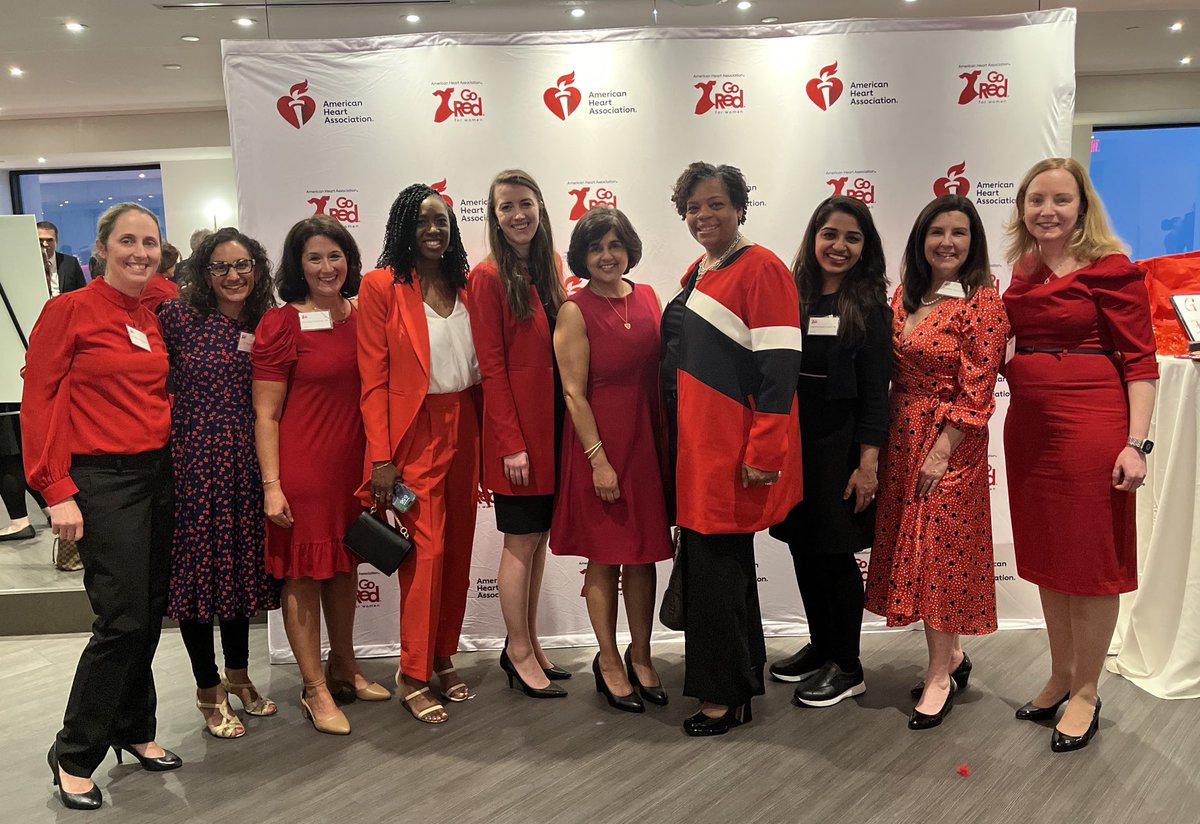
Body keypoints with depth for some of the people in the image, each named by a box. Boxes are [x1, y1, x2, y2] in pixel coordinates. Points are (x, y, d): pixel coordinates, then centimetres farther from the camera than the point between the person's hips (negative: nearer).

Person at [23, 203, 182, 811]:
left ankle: (134, 730, 30)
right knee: (123, 619, -6)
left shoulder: (154, 318, 11)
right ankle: (74, 755, 13)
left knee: (149, 614, 11)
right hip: (103, 480, -6)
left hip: (160, 474, 6)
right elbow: (39, 401, -9)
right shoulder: (69, 310, -6)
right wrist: (57, 492, -13)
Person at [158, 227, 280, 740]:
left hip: (245, 462, 4)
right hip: (192, 457, -4)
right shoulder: (177, 316, -5)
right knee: (197, 564, 5)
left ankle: (238, 676, 33)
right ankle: (208, 689, 22)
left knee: (241, 561, 14)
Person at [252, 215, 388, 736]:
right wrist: (272, 484, -13)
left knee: (344, 565, 17)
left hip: (352, 463, 6)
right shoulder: (280, 324, -9)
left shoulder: (361, 317, 5)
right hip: (301, 467, -5)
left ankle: (344, 668, 34)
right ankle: (315, 689, 19)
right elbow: (265, 414, -9)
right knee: (302, 573, 5)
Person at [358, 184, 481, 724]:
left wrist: (485, 438, 8)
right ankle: (413, 675, 10)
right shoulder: (382, 286, -5)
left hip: (463, 430, 5)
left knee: (459, 549, 9)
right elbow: (373, 379, -7)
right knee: (426, 550, -6)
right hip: (414, 433, -5)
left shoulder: (464, 286, 10)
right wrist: (381, 458, -12)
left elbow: (480, 366, 12)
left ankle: (444, 659, 25)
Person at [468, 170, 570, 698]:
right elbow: (492, 367, -12)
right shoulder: (489, 277, -9)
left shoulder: (550, 266, 11)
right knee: (521, 539, 3)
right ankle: (519, 652, 19)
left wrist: (567, 421, 6)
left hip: (553, 419, 7)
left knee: (539, 535, 14)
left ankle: (527, 643, 28)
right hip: (516, 426, -7)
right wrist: (512, 441, -15)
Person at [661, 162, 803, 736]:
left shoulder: (761, 269, -11)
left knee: (716, 565, -2)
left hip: (735, 450, -9)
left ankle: (724, 696, 15)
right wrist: (679, 441, 18)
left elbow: (780, 366, -17)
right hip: (694, 443, 9)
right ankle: (739, 674, 32)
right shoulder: (697, 273, 15)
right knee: (709, 557, 16)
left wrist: (763, 452, -21)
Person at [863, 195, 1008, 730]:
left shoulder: (981, 303, -11)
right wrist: (881, 444, 7)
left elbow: (977, 390, -14)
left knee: (941, 551, 1)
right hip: (901, 436, 7)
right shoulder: (905, 296, 9)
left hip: (950, 443, -7)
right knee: (913, 548, 12)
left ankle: (940, 675, 17)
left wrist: (941, 451, -17)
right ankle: (952, 656, 31)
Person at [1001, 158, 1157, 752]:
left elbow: (1139, 360, -10)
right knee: (1045, 556, 15)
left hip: (1090, 424, -6)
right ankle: (1060, 677, 31)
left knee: (1091, 561, 5)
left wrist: (1135, 443, -17)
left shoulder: (1111, 269, -7)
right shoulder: (1024, 270, 11)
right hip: (1028, 425, 7)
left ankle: (1086, 693, 21)